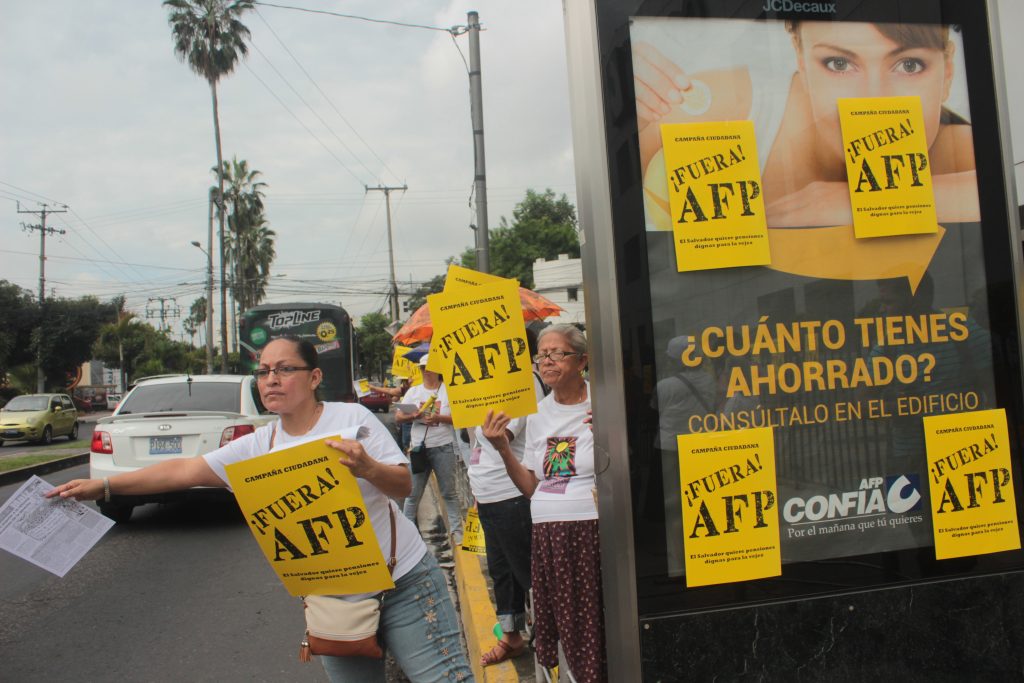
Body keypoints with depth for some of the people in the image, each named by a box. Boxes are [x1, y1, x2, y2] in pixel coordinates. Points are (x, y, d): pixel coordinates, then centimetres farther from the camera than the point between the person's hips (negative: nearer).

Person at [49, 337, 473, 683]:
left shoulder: (351, 417, -10)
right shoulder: (258, 447, 2)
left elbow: (404, 485, -11)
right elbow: (185, 470, -1)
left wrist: (366, 468, -32)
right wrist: (105, 486, -8)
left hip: (403, 581, -4)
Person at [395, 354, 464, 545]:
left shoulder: (449, 391, 1)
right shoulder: (413, 392, 9)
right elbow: (398, 417, 6)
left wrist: (438, 418, -19)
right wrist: (413, 416, -14)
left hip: (443, 448, -2)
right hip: (418, 448, 2)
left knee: (449, 492, 4)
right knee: (413, 493, 7)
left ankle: (456, 532, 10)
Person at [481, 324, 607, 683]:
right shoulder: (538, 414, 11)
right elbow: (531, 488, 12)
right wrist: (503, 449, 1)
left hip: (593, 533, -5)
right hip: (547, 538, 5)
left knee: (598, 631, 0)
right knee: (562, 631, 13)